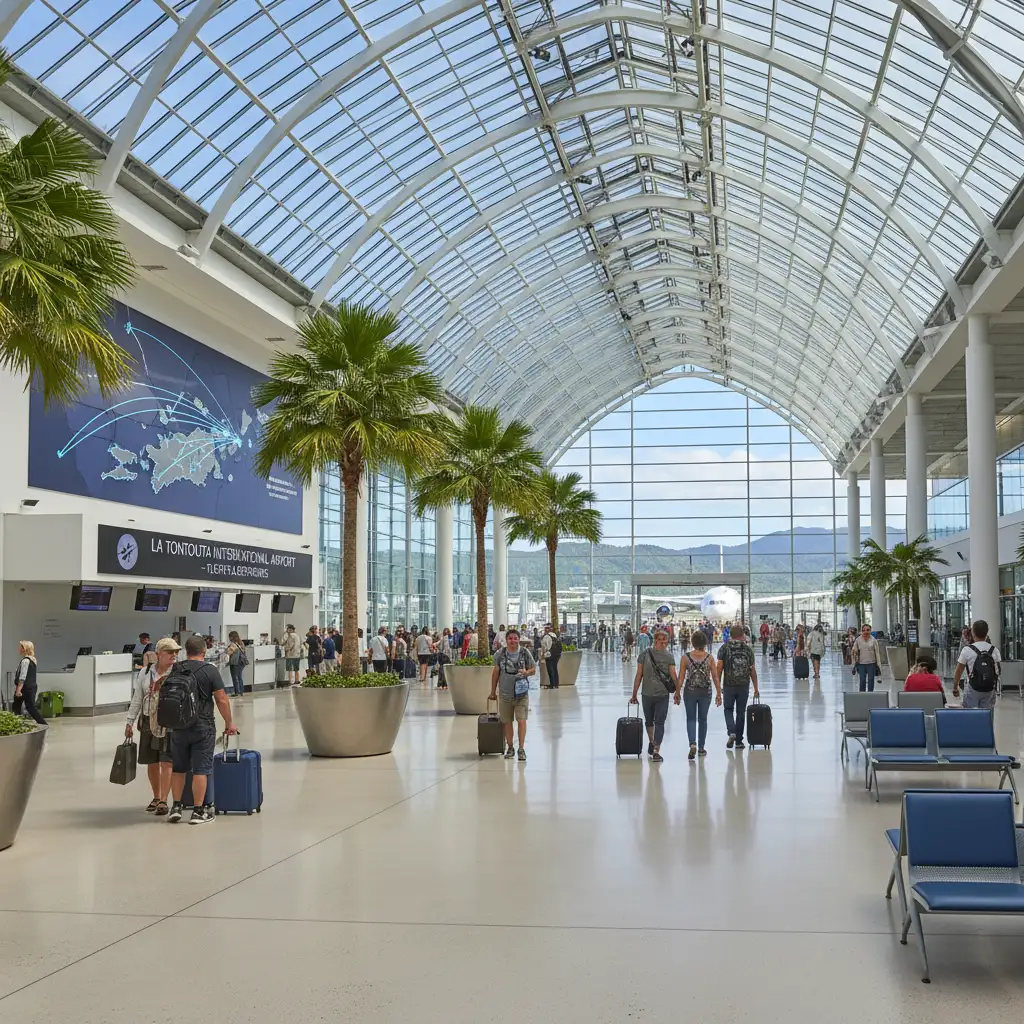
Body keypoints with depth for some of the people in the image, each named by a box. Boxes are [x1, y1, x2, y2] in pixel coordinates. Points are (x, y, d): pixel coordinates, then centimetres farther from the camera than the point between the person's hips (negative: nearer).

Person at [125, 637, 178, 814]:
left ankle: (163, 801, -4)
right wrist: (130, 722, 8)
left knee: (166, 762, -8)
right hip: (149, 722, 4)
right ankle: (156, 797, 27)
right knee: (151, 763, 11)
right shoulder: (145, 673, 4)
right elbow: (136, 698, 10)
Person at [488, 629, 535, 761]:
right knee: (507, 722, 10)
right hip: (505, 694, 2)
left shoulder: (525, 653, -2)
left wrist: (526, 672, -17)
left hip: (521, 694, -2)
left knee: (521, 720, -9)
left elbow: (534, 669, 6)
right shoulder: (500, 654, 0)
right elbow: (495, 673, 8)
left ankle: (521, 749, -3)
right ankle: (510, 747, 24)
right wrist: (493, 692, 11)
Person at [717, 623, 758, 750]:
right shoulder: (748, 649, 3)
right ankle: (739, 741, 14)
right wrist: (756, 689, 9)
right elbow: (753, 670, 3)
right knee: (741, 712, 10)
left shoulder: (724, 648, -2)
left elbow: (719, 667, -6)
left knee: (728, 710, 14)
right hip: (744, 686, 1)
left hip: (729, 685, -1)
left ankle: (731, 732, -9)